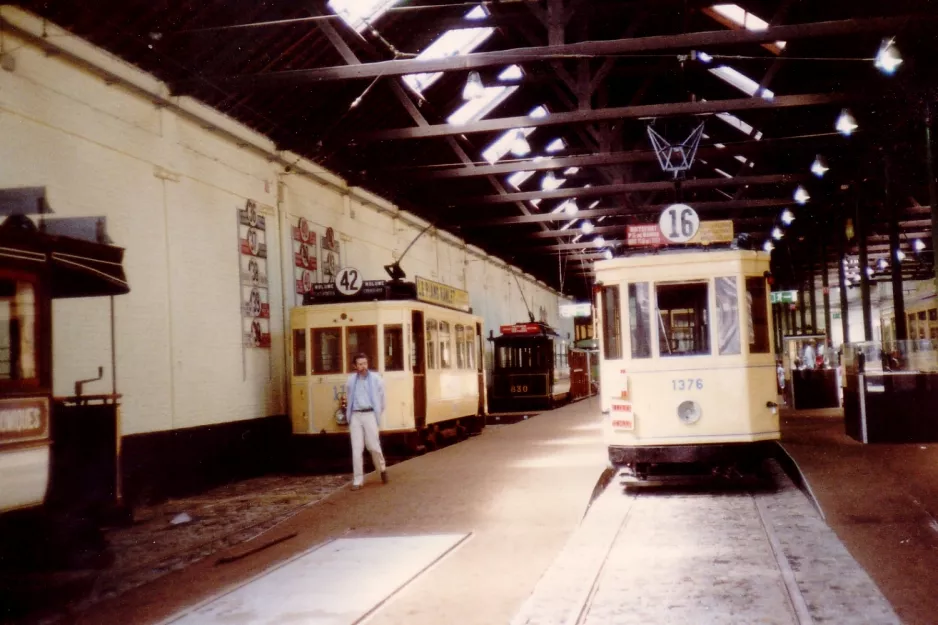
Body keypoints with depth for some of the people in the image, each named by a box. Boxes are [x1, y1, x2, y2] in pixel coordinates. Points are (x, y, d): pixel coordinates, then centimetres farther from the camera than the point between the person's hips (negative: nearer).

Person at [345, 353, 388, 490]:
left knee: (373, 446, 0)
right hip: (355, 416, 2)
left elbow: (381, 397, 8)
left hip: (369, 414, -2)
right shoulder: (351, 380, 7)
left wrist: (378, 413, 11)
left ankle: (382, 469, 28)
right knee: (356, 448, -1)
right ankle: (358, 480, 3)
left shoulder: (375, 379, 0)